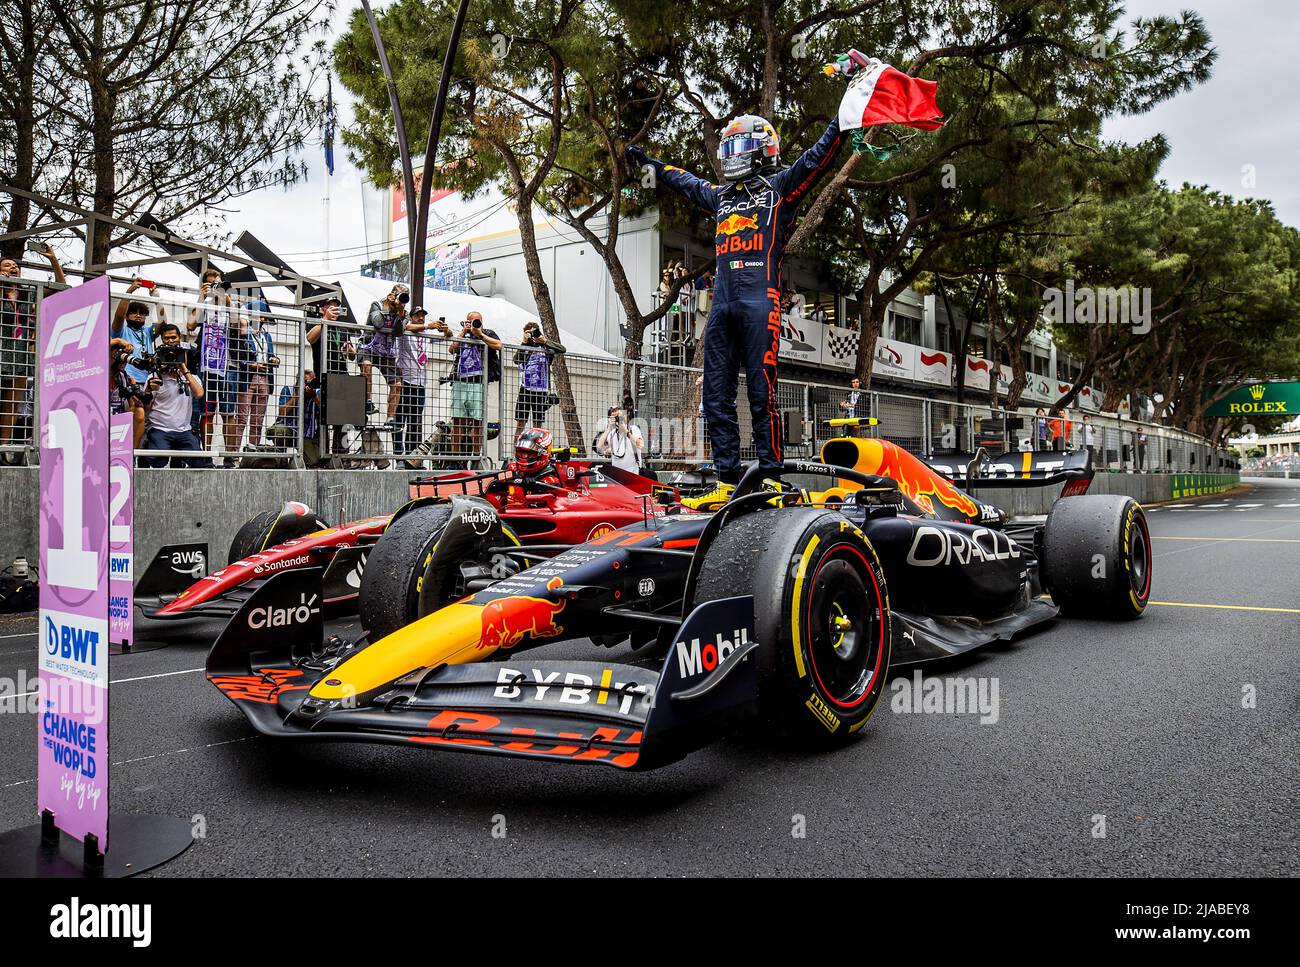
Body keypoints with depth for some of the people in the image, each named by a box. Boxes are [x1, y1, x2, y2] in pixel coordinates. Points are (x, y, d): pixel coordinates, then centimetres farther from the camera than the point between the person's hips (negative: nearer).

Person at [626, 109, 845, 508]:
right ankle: (728, 483, 6)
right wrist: (651, 163, 53)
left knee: (762, 395, -10)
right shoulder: (720, 196, 27)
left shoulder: (780, 187, 11)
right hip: (722, 305, 7)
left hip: (760, 302, -6)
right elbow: (686, 182, 45)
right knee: (716, 398, 2)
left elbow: (818, 156, 1)